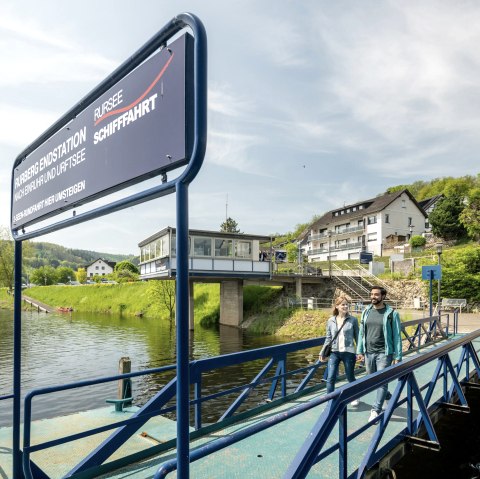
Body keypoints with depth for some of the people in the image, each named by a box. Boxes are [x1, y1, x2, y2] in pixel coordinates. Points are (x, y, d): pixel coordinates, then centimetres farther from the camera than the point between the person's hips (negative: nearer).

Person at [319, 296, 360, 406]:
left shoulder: (353, 320, -4)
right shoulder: (331, 321, 1)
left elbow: (357, 336, 1)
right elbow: (328, 338, 7)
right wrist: (322, 352, 4)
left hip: (348, 352, -1)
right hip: (334, 352, 2)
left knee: (350, 377, 13)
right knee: (330, 378, -4)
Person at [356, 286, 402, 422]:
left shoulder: (392, 313, -7)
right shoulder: (366, 312, 5)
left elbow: (396, 336, -6)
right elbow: (361, 332, 10)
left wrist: (397, 356, -8)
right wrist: (359, 351, 8)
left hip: (384, 353, -5)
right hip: (368, 353, 5)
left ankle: (376, 410, 1)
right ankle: (385, 395, 42)